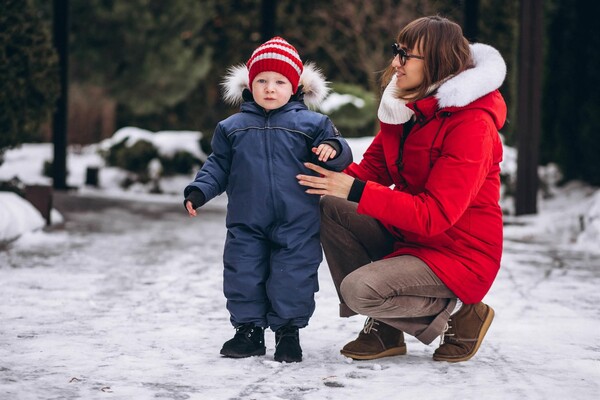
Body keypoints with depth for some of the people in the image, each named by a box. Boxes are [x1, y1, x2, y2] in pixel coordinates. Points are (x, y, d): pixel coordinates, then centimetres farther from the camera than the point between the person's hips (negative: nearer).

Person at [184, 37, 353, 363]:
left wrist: (333, 149, -23)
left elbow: (339, 159, 0)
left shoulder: (312, 124, 2)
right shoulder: (232, 128, 9)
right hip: (246, 225, 2)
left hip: (297, 225, -2)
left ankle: (288, 331, 16)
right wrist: (198, 192, 2)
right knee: (243, 275, 5)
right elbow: (218, 166, 15)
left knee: (293, 277, 0)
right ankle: (249, 329, 20)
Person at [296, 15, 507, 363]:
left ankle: (460, 314, -2)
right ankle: (384, 328, 0)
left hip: (457, 253, -8)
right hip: (406, 235, 9)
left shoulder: (471, 124, -24)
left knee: (359, 289, -25)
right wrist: (333, 177, -16)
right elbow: (374, 167, 7)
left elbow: (434, 215, -28)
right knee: (330, 209, -9)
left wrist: (356, 190, -31)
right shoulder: (405, 106, 3)